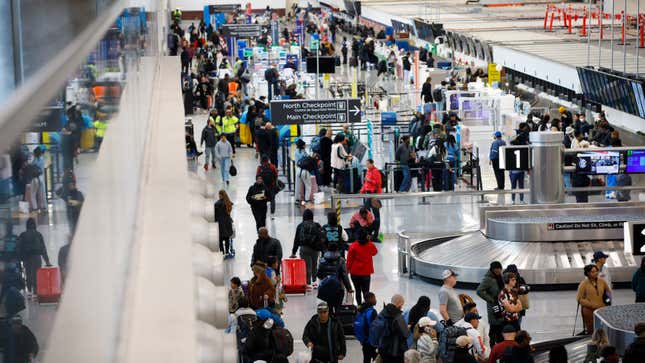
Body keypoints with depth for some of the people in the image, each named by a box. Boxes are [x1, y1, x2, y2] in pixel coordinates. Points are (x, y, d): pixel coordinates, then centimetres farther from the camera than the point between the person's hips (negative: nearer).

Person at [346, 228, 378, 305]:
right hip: (366, 272, 1)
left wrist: (348, 269, 7)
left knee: (358, 290, 10)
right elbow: (375, 252, 16)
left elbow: (349, 259, -8)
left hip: (355, 272, -1)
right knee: (366, 291, 5)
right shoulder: (370, 245, -8)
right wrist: (369, 241, 12)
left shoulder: (353, 246, -15)